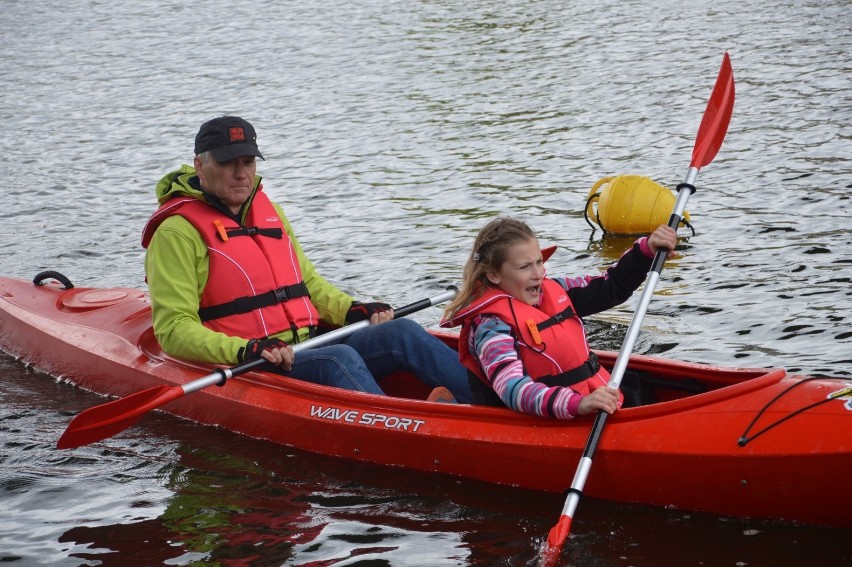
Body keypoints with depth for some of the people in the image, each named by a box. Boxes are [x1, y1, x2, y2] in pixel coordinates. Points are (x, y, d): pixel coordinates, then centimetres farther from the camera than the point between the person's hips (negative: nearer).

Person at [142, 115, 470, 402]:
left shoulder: (268, 211, 18)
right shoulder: (178, 233, -6)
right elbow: (174, 329, -13)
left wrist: (353, 310, 9)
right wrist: (244, 351, -27)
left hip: (313, 348, 7)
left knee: (401, 332, -12)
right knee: (338, 357, -33)